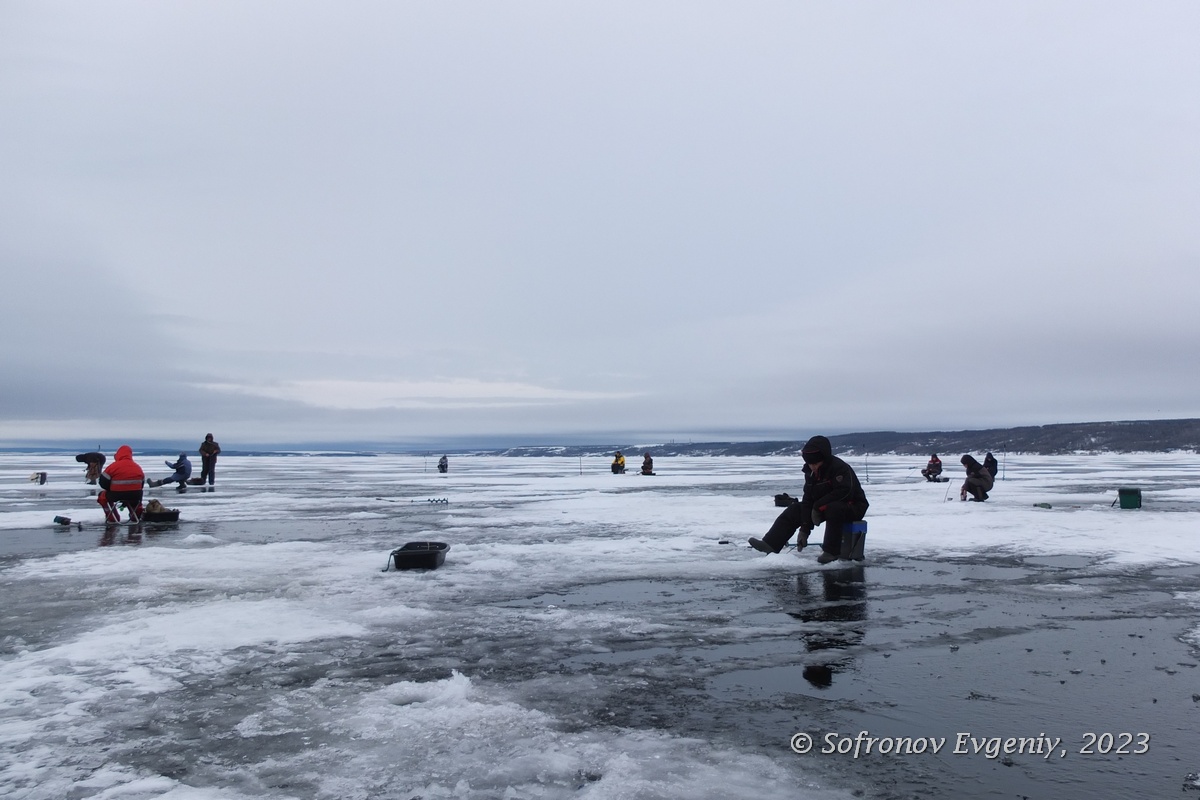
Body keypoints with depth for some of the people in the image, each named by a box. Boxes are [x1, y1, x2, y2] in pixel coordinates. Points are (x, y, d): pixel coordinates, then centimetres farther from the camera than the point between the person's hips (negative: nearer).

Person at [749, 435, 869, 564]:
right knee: (794, 510, -3)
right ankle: (770, 543, -9)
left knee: (833, 509, -39)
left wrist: (818, 506, -25)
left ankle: (832, 551, -25)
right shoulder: (811, 472, 0)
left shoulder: (841, 468, -24)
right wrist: (804, 528, -8)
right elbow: (808, 500, -1)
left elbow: (844, 492, -33)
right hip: (824, 506, 8)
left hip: (852, 506, -8)